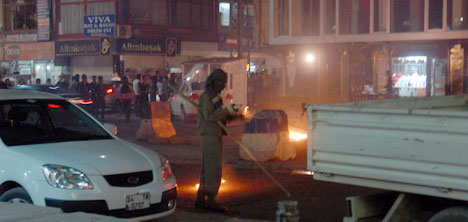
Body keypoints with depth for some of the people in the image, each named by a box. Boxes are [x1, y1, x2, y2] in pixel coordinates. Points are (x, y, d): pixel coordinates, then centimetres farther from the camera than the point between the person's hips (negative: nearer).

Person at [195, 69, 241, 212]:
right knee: (213, 169, -11)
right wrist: (227, 110, -21)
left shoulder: (216, 96, 20)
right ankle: (210, 201, -10)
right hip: (209, 135, -10)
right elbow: (209, 116, -21)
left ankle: (200, 199, 17)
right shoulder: (206, 96, -10)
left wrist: (233, 115, 6)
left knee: (207, 169, 12)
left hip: (216, 136, 10)